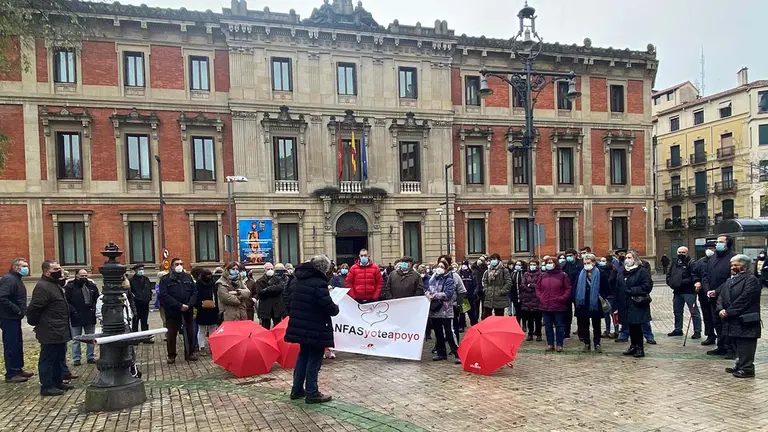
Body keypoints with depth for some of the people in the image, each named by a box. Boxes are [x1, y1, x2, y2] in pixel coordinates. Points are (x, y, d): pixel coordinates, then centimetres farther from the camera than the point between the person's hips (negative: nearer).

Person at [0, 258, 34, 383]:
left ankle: (18, 369, 26)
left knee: (18, 344, 16)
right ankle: (11, 374, 2)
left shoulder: (17, 279, 15)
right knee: (11, 346, -4)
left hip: (15, 318, 10)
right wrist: (17, 310, -22)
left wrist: (23, 310, 7)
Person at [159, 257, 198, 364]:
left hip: (187, 311, 3)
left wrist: (189, 304, -13)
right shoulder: (165, 279, -2)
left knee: (190, 333, 8)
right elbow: (164, 295, -13)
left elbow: (194, 292, 4)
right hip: (172, 312, -3)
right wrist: (179, 305, -19)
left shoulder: (188, 277, 9)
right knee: (171, 334, 6)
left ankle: (189, 353, 21)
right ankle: (171, 355, 18)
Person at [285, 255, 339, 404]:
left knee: (303, 356, 20)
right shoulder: (319, 282, -19)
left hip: (299, 326, 8)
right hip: (316, 329, -8)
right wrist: (336, 309, -2)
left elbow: (290, 302, 15)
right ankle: (312, 393, 8)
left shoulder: (296, 280, 9)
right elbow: (328, 306, -22)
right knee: (314, 359, 2)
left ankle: (297, 389, 25)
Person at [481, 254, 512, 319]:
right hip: (488, 299, 4)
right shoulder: (487, 271, 9)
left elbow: (508, 283, -9)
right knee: (485, 318, 2)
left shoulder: (504, 271, -4)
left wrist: (502, 291, -13)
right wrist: (486, 290, 4)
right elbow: (484, 282, 18)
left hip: (500, 299, -3)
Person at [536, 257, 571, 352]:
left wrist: (562, 298, -11)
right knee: (548, 326, 10)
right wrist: (540, 297, 0)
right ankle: (550, 344, 19)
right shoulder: (542, 275, 8)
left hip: (558, 306, -4)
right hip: (545, 306, 4)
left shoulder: (562, 275, -3)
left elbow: (568, 288, -2)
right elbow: (537, 288, 14)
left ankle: (559, 344, 13)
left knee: (559, 326, 5)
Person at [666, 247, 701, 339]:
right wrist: (671, 283, 4)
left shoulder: (691, 263, -10)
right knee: (677, 312, 17)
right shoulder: (675, 263, 15)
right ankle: (678, 330, 29)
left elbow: (694, 277, -21)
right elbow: (669, 275, 21)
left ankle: (697, 331, 3)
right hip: (677, 292, 8)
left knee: (694, 311, -4)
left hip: (688, 292, -8)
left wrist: (683, 282, -29)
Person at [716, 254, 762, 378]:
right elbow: (721, 297, 14)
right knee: (737, 347, 16)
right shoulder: (729, 281, 18)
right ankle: (740, 365, 26)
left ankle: (746, 369, 4)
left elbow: (743, 299, -17)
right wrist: (720, 309, -5)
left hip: (745, 321, -8)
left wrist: (728, 312, -16)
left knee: (745, 346, -3)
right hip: (732, 322, 8)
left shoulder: (751, 279, -8)